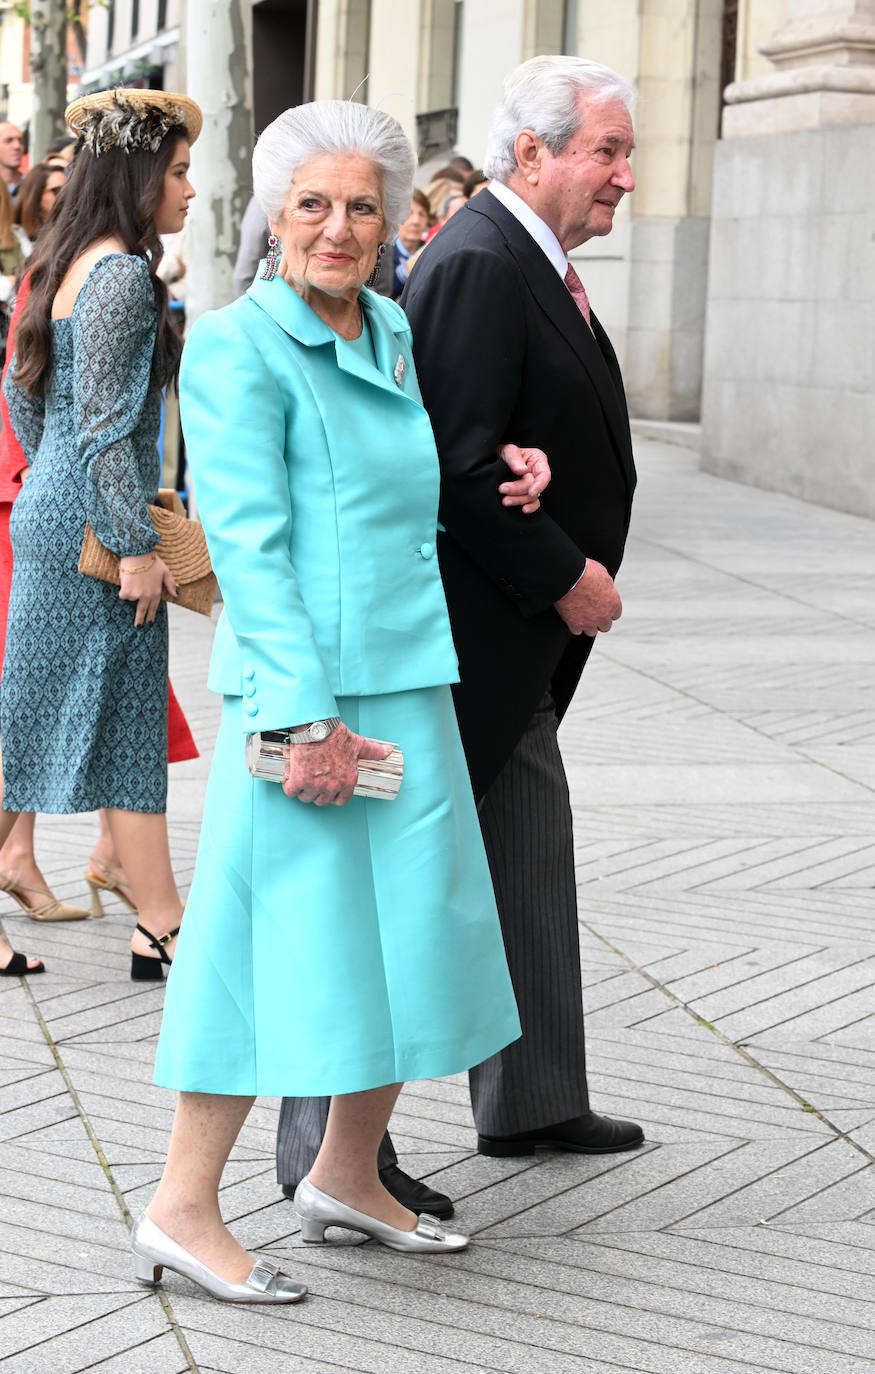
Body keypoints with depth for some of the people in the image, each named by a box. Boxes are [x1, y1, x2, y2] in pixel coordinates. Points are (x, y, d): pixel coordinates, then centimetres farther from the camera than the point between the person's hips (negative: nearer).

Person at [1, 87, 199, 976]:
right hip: (97, 530, -9)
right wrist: (137, 545, -19)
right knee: (124, 723, -4)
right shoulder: (123, 275, -16)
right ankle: (160, 928, 3)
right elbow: (106, 423, -21)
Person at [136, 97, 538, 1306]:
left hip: (411, 686, 8)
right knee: (286, 934, -4)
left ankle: (347, 1180, 28)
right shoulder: (238, 345, -9)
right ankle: (182, 1212, 7)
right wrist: (307, 713, -20)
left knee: (411, 938, 12)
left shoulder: (396, 333, 13)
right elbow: (248, 540, -15)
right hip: (303, 688, -8)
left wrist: (506, 465, 11)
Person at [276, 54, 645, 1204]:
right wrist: (562, 577, -17)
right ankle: (329, 1144, 6)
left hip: (512, 639, 11)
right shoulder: (477, 267, -19)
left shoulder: (527, 264, 14)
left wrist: (571, 569, -5)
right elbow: (459, 465, -25)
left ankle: (534, 1100, 32)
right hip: (458, 636, -11)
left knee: (529, 863, 19)